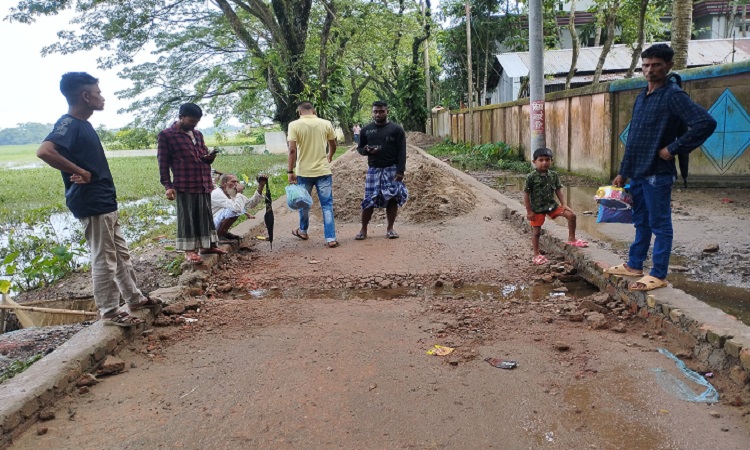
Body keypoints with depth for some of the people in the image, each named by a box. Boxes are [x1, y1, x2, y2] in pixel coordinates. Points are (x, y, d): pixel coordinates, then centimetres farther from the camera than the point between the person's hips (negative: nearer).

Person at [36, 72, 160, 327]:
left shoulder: (82, 124, 13)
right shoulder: (69, 124, -17)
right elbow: (44, 151, -33)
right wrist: (81, 173, -25)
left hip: (105, 203, 10)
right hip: (92, 206, -10)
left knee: (121, 255, 18)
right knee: (104, 261, 0)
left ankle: (135, 299, 30)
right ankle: (109, 313, 11)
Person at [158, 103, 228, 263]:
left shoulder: (198, 134, 16)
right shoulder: (166, 135, -3)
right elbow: (163, 162, -5)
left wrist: (209, 157, 1)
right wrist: (167, 186, -11)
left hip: (204, 183, 7)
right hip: (184, 185, -6)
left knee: (206, 215, 12)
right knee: (187, 217, 0)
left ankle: (208, 245, 22)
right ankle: (189, 250, 7)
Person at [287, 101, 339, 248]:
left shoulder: (294, 125, -6)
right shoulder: (326, 124, 0)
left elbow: (292, 150, -12)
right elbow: (333, 146, 12)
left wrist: (290, 171, -5)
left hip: (304, 171, -1)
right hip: (323, 171, 1)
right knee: (327, 205, 5)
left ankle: (303, 231, 37)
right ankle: (331, 238, 1)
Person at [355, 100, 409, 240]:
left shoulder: (396, 129, 1)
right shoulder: (366, 130, 9)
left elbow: (401, 152, -2)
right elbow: (359, 148, 15)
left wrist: (400, 171, -11)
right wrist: (366, 150, -9)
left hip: (392, 169, -1)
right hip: (373, 170, 1)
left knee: (392, 198, 1)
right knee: (369, 200, -2)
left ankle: (390, 228, 13)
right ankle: (363, 229, 9)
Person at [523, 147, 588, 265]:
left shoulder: (554, 175, -1)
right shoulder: (531, 177, -15)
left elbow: (558, 190, 5)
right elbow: (526, 194, -11)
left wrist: (563, 204, -5)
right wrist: (529, 211, -13)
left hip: (552, 205, 4)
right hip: (537, 208, -4)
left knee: (571, 215, -5)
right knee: (536, 232, 3)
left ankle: (572, 239, 12)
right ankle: (536, 255, 18)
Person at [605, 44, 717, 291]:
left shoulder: (673, 95, -12)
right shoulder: (641, 97, 13)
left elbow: (706, 123, -24)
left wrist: (673, 148, -18)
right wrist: (623, 172, 17)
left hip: (657, 174, -8)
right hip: (637, 173, 8)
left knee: (660, 225, 1)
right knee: (641, 222, 17)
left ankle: (658, 275, 8)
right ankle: (634, 265, 28)